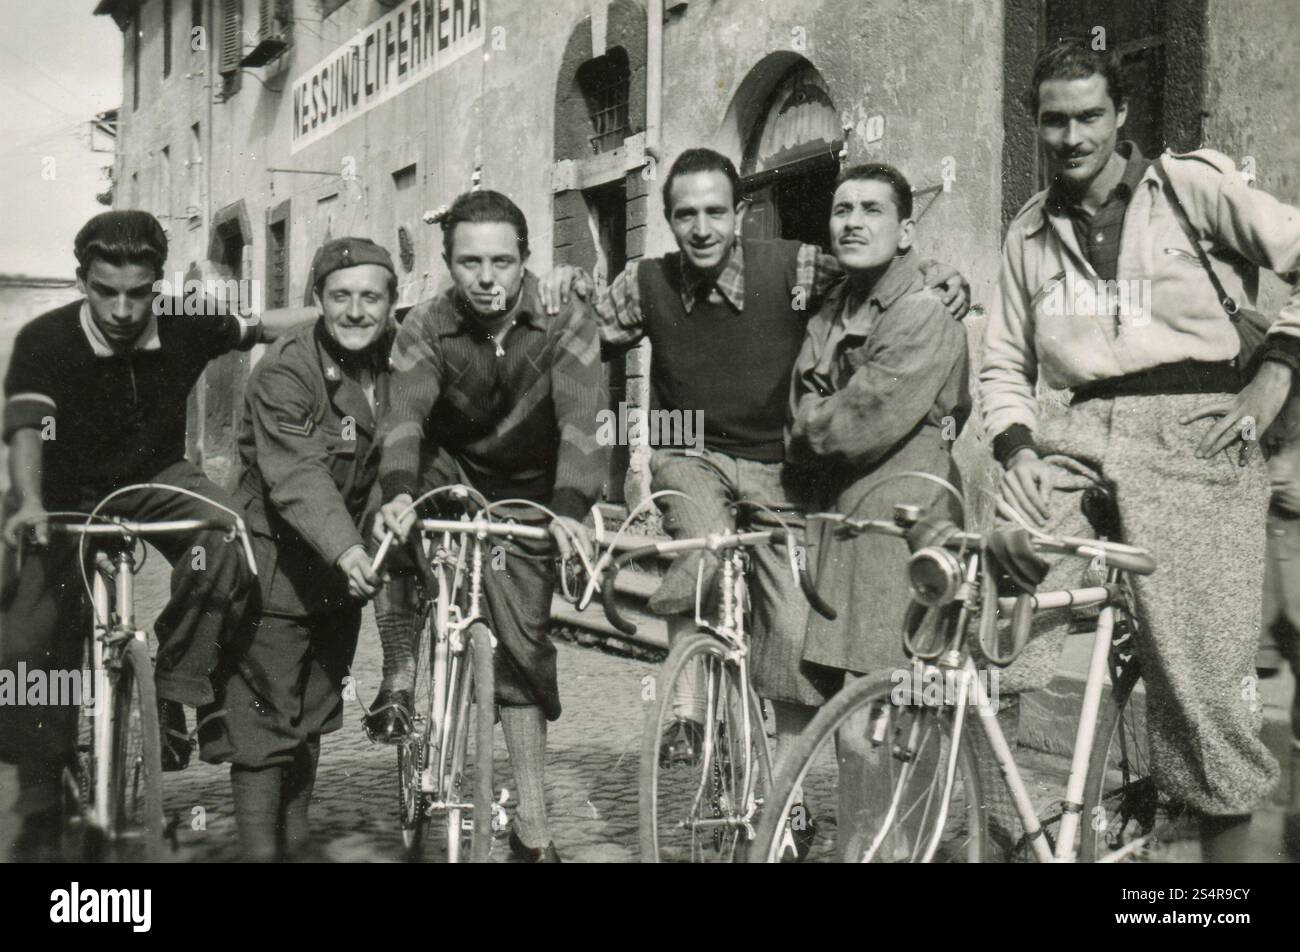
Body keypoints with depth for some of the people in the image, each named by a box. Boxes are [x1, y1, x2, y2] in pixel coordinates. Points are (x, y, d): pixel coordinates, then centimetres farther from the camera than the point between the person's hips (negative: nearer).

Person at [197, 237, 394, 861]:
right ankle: (261, 849, 7)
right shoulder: (285, 371, -19)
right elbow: (297, 477, -31)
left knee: (312, 722, 18)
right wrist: (345, 550, -45)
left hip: (340, 571, 7)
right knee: (263, 729, -4)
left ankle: (295, 846, 33)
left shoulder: (396, 360, 1)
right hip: (276, 569, -6)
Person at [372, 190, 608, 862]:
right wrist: (398, 494, -51)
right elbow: (405, 415, -31)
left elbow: (579, 421, -32)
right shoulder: (427, 327, -17)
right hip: (449, 474, 1)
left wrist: (569, 510, -50)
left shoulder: (565, 322, -20)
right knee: (394, 527, -33)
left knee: (524, 643, -4)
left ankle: (532, 826, 6)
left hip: (530, 496, -1)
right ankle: (399, 675, -16)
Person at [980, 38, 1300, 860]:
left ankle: (1226, 842, 14)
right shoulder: (1030, 233, 17)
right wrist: (1017, 446, 1)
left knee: (1201, 677, -4)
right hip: (1080, 432, 4)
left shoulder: (1192, 188, 4)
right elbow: (1005, 363, 19)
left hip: (1193, 431, -3)